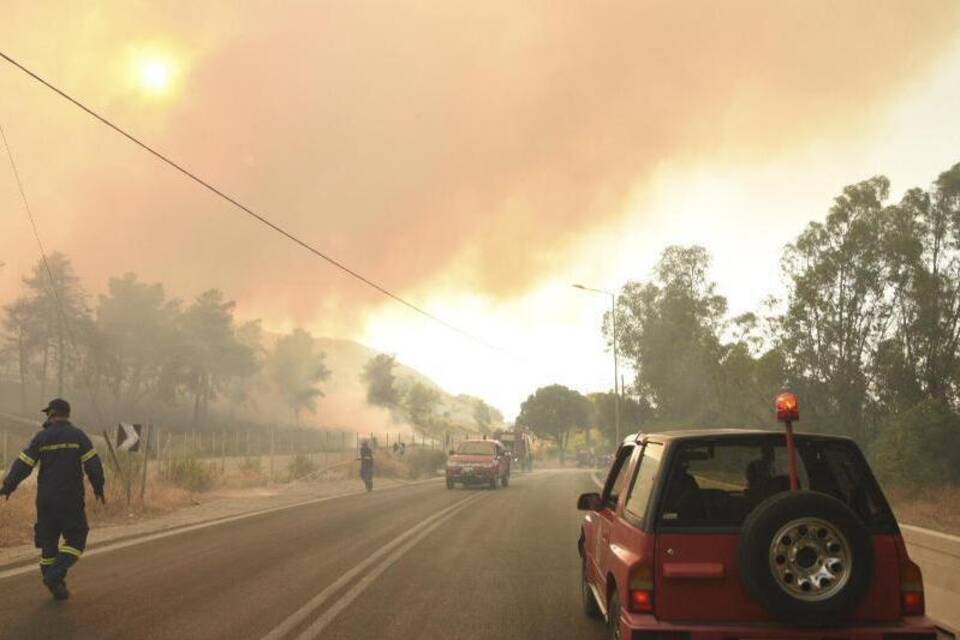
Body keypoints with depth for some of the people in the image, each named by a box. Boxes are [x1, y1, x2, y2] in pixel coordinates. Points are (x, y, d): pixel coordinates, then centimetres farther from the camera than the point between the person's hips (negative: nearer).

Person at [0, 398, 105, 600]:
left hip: (46, 500, 2)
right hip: (72, 500, -2)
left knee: (48, 540, 14)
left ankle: (54, 582, 15)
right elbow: (93, 464, -8)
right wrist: (98, 487, 5)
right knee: (76, 540, 6)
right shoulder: (78, 436, -4)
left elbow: (23, 465, 0)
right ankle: (56, 575, -13)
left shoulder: (41, 437, 0)